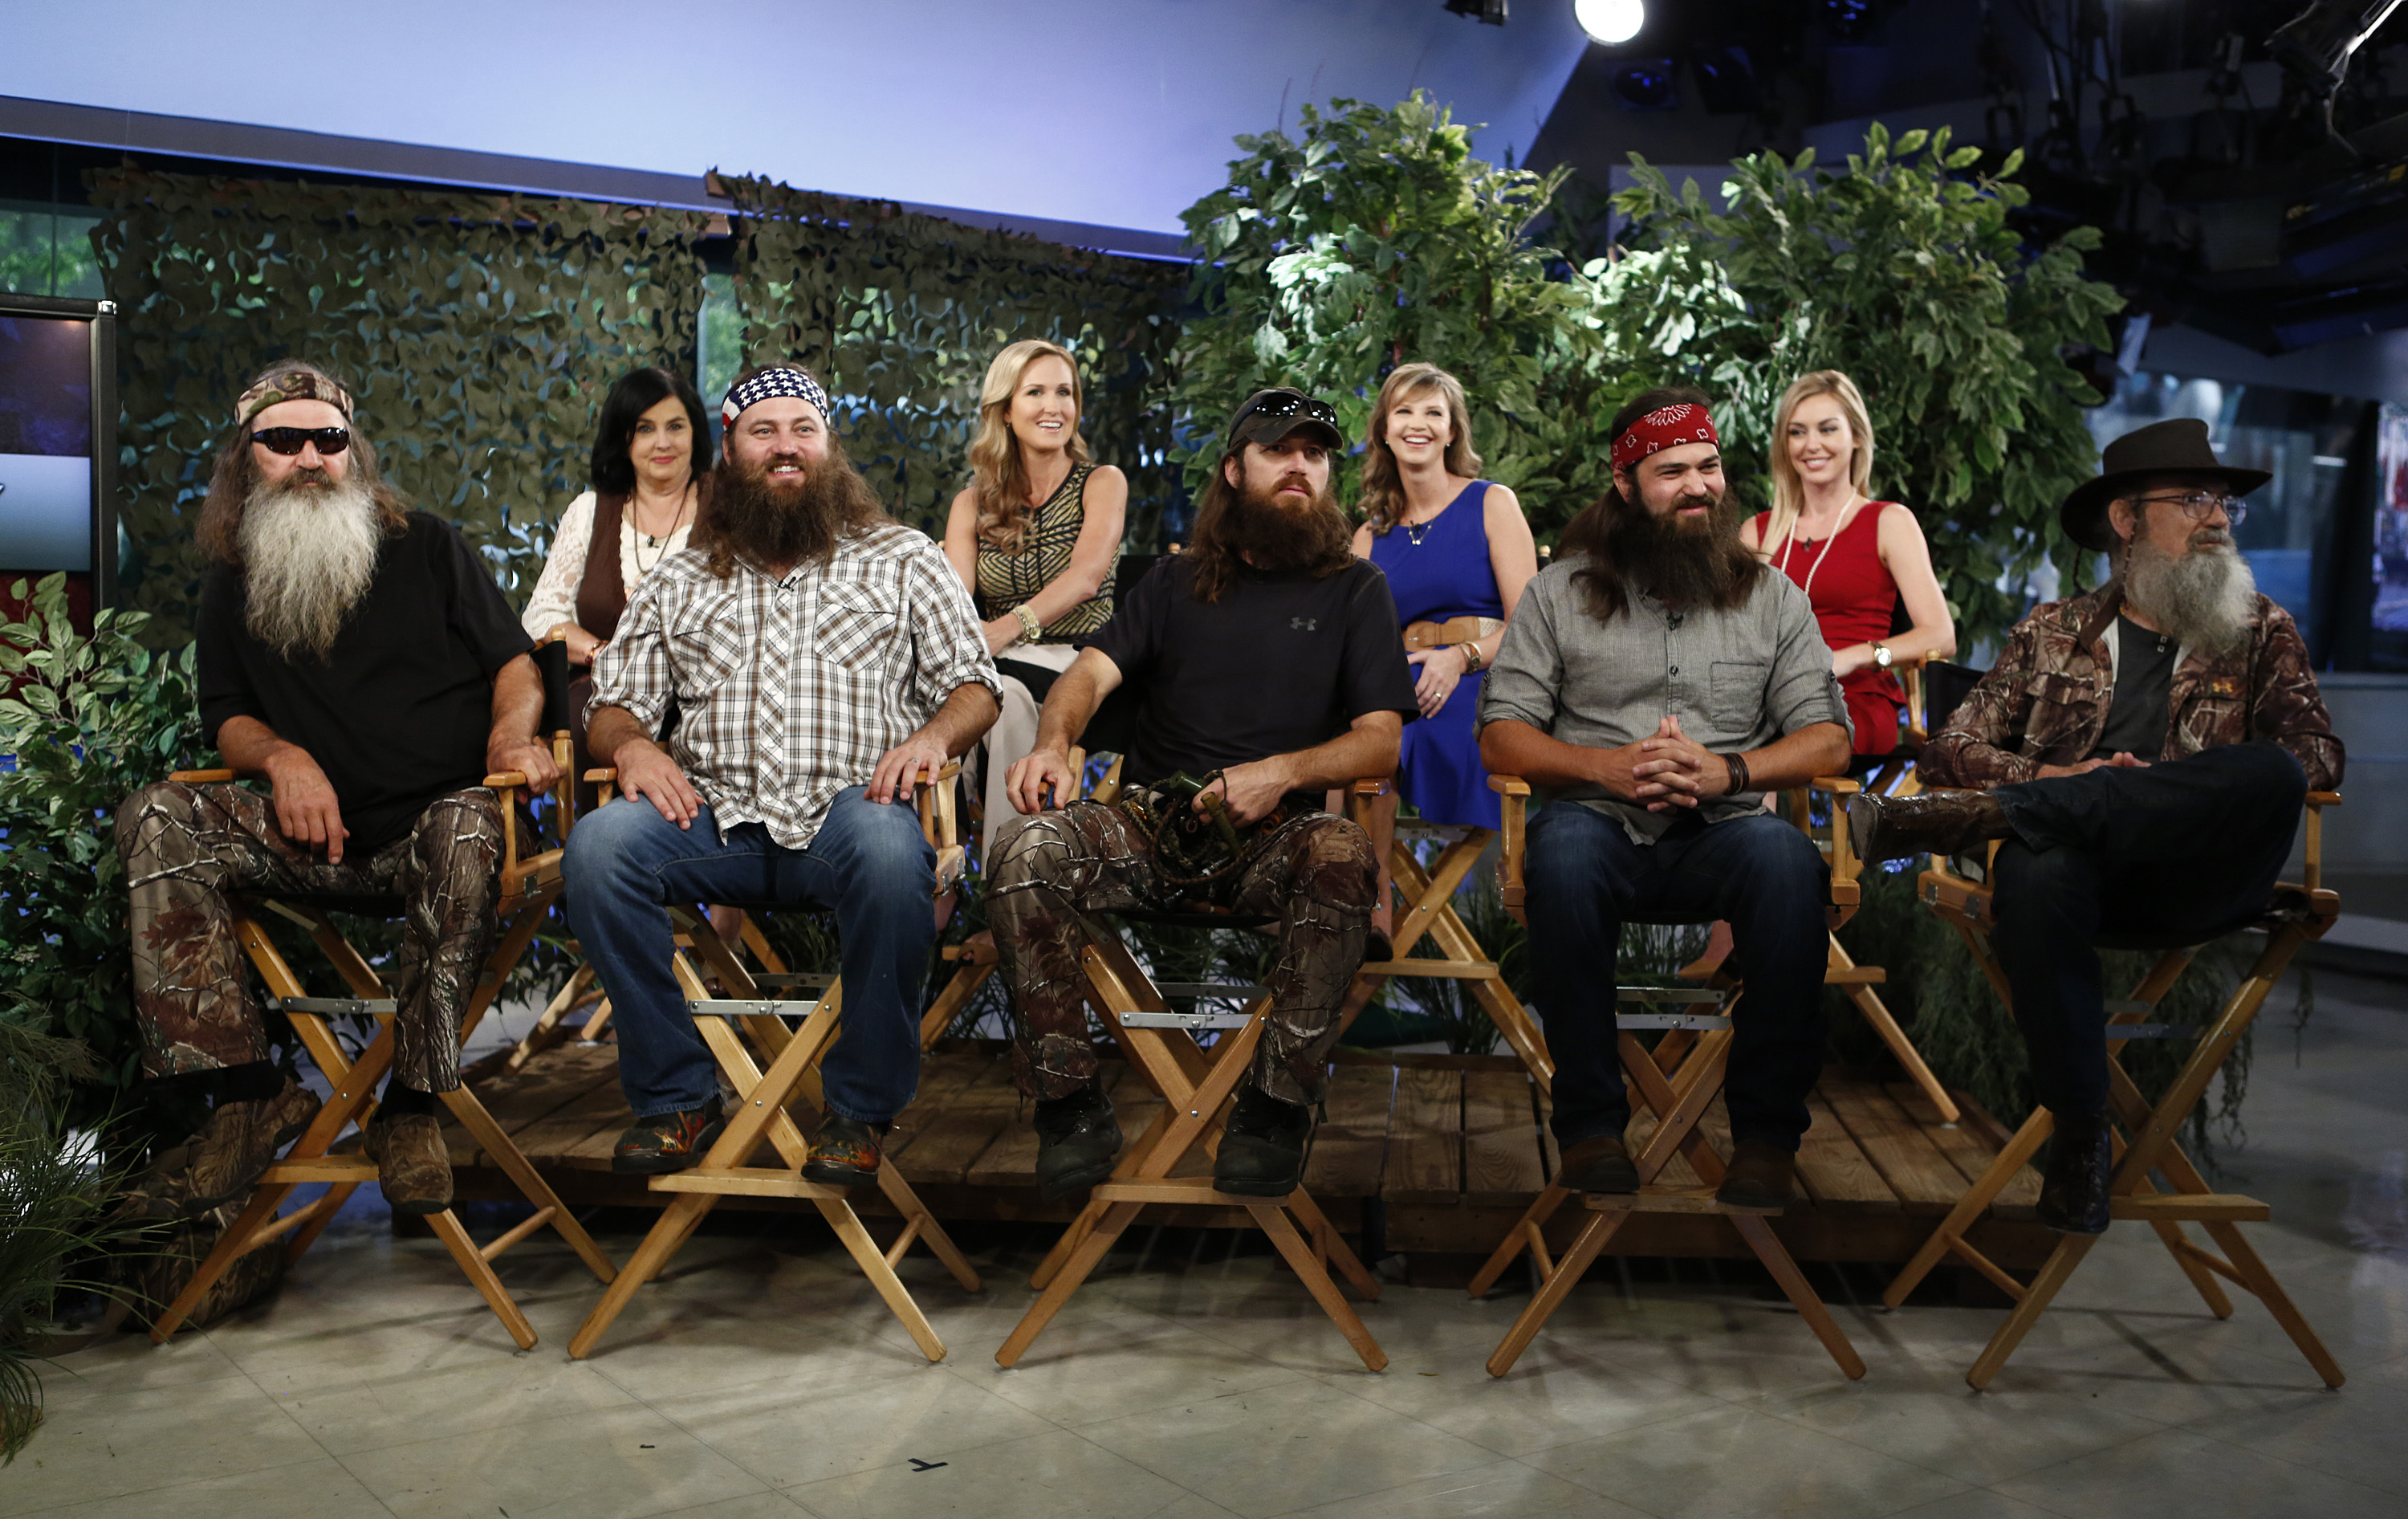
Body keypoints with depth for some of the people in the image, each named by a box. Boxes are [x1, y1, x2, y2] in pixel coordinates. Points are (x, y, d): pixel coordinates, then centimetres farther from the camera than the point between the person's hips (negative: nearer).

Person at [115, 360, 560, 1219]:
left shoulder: (428, 547, 12)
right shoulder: (231, 584, 18)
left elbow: (515, 665, 9)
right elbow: (227, 719, 17)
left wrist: (512, 734, -13)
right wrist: (281, 756, -7)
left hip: (434, 820, -3)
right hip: (314, 839, 3)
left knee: (468, 830, -39)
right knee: (158, 819, -23)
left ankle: (412, 1107, -28)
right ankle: (247, 1096, -26)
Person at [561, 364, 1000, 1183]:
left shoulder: (902, 558, 17)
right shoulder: (678, 581, 22)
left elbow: (974, 686, 13)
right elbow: (611, 705, 19)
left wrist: (932, 736, -10)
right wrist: (631, 744, -6)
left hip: (845, 810, -2)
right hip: (712, 817, 2)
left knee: (889, 849, -38)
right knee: (599, 842, -28)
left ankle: (861, 1108, -18)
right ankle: (677, 1097, -13)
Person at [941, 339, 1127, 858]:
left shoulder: (1103, 483, 5)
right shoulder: (972, 503, 13)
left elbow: (1085, 579, -15)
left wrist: (1004, 630, -31)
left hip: (1081, 665, -2)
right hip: (1003, 668, 3)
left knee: (1004, 690, -35)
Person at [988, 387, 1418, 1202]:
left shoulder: (1356, 588, 14)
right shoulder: (1174, 584, 21)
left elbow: (1379, 739, 4)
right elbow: (1091, 671, 5)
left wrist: (1282, 773, -16)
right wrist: (1055, 741, -19)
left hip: (1274, 831, -2)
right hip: (1153, 822, 2)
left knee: (1342, 853, -36)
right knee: (1027, 853, -27)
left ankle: (1277, 1105, -25)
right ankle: (1071, 1103, -20)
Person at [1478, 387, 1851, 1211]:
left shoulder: (1772, 595, 16)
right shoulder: (1560, 592, 12)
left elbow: (1828, 739, 9)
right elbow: (1501, 737, 5)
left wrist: (1729, 771, -11)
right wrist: (1605, 765, -13)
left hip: (1723, 832, 1)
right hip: (1603, 824, -1)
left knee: (1785, 856, -34)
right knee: (1564, 844, -37)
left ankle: (1766, 1133, -22)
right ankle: (1590, 1124, -25)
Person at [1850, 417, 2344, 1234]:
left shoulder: (2260, 632, 22)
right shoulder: (2051, 632, 22)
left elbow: (2318, 754, 7)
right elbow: (1949, 748, 14)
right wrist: (2053, 776, -8)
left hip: (2195, 882, 1)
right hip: (2079, 867, 0)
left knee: (2271, 774, -32)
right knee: (2036, 875, -38)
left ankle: (1956, 818, -35)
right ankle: (2081, 1133, -26)